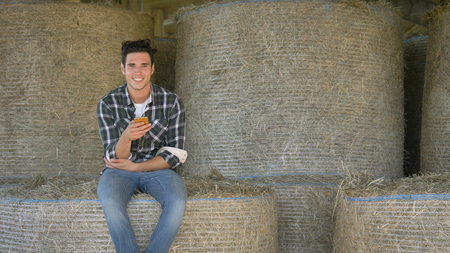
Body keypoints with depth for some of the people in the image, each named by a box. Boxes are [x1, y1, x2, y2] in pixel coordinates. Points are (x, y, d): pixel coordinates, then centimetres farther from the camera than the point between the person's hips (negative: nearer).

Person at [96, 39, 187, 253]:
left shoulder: (171, 102, -7)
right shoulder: (108, 104, -8)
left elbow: (175, 155, -4)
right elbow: (115, 157, -10)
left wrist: (134, 167, -12)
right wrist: (126, 137, -34)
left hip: (157, 169, 0)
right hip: (119, 170, 0)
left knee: (177, 202, -32)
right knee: (110, 200, -35)